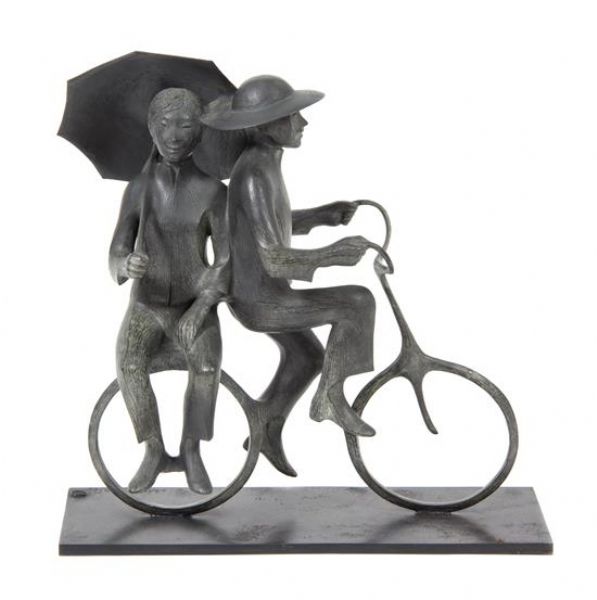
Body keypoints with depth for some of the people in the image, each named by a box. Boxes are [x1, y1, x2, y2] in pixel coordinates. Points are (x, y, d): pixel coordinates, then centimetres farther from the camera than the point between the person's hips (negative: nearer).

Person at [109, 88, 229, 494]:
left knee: (207, 361, -32)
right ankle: (155, 450, -15)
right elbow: (116, 256, -7)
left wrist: (200, 309, -28)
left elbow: (226, 262, -12)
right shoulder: (138, 189, -3)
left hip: (195, 308, -1)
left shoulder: (214, 191, -9)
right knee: (128, 362, -30)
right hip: (146, 310, 1)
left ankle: (191, 451, -15)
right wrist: (127, 265, -32)